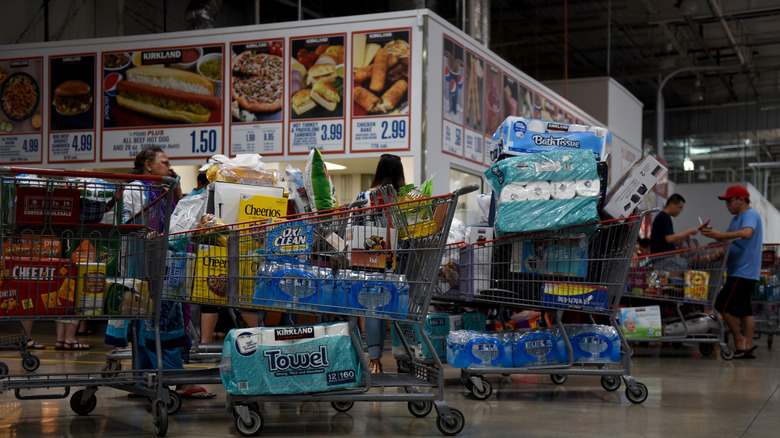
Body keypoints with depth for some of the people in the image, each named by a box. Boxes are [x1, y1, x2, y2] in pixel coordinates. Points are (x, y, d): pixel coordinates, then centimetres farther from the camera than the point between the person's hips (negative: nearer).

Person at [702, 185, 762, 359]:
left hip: (743, 272, -11)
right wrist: (712, 233, -1)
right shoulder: (737, 218, 20)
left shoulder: (750, 215, -12)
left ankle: (739, 340, -2)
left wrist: (721, 235, -39)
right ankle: (748, 347, 9)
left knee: (724, 306, -10)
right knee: (744, 309, 8)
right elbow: (726, 236, 19)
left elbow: (747, 233, -31)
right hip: (741, 271, 11)